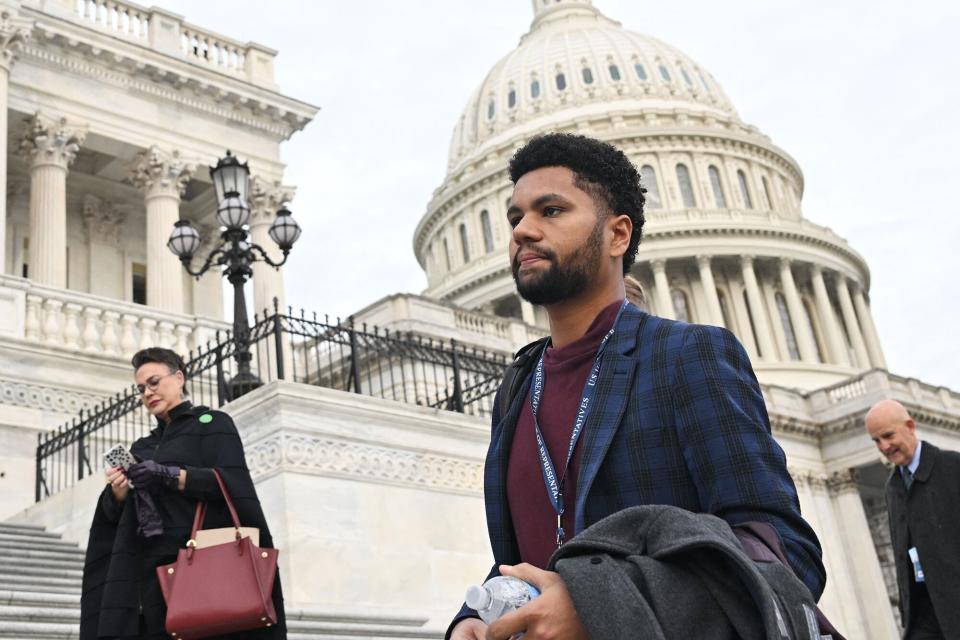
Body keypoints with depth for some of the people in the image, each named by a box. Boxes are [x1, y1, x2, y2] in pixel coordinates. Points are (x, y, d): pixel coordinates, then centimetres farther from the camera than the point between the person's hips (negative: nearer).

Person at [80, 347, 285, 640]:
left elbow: (232, 484, -8)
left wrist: (168, 475, -18)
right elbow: (116, 513, 16)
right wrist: (118, 492, -6)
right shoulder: (142, 447, 24)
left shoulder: (211, 423, 7)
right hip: (152, 569, 5)